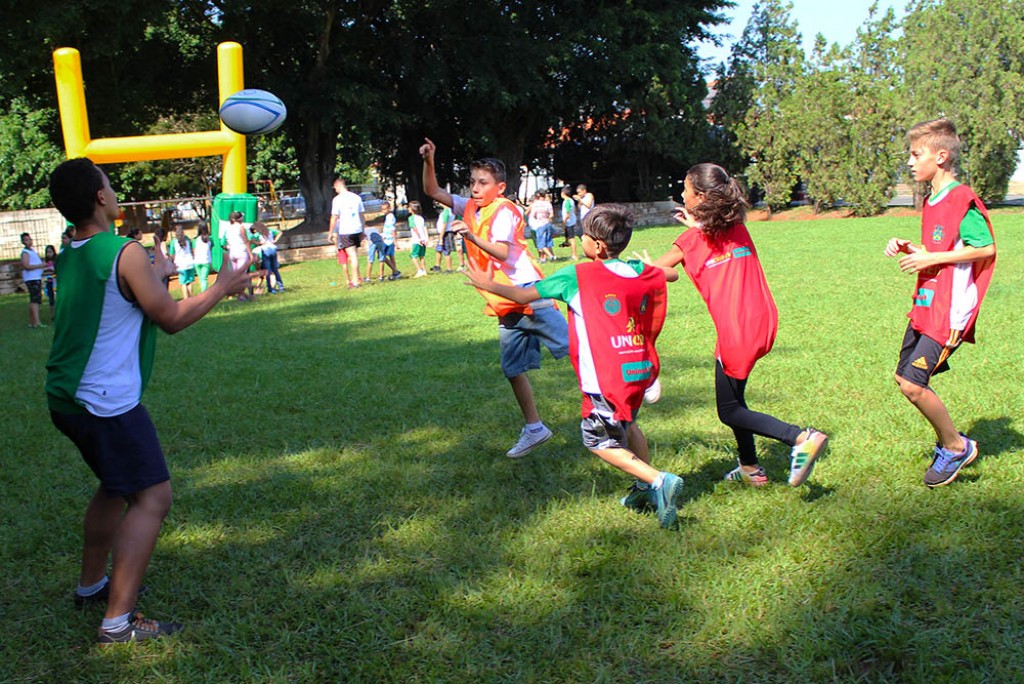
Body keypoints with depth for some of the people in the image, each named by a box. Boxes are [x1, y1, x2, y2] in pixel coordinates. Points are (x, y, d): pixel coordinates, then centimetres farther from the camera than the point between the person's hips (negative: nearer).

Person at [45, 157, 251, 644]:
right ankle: (117, 622, -9)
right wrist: (222, 288, 5)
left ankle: (91, 585, 39)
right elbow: (172, 319, -8)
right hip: (108, 402, -9)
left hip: (67, 398, 9)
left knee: (116, 485, 26)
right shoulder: (126, 254, -16)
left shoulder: (68, 258, 10)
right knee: (152, 497, -6)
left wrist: (152, 276, 37)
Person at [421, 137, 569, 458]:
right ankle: (534, 429, 19)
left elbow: (502, 253, -23)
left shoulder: (504, 211, -10)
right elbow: (433, 191, 13)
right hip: (506, 305, 8)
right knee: (512, 369, 9)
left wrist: (472, 237, -36)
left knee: (572, 347, -9)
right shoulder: (470, 207, 12)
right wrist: (429, 161, -2)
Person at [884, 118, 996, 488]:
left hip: (949, 310, -10)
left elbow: (985, 248, -18)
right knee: (904, 377, 11)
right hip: (926, 305, 10)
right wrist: (909, 248, 6)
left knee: (914, 384, -12)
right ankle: (949, 443, 25)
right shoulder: (932, 200, 14)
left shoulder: (962, 199, -15)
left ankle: (957, 447, 9)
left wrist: (931, 258, -19)